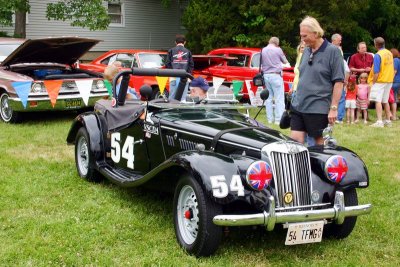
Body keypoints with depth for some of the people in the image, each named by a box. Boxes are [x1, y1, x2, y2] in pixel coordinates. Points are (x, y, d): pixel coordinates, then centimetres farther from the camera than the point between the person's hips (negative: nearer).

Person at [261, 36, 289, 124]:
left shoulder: (263, 50, 8)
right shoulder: (278, 50, -6)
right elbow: (285, 61, 7)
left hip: (266, 75, 6)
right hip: (275, 75, -5)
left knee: (269, 98, 11)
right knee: (279, 99, -4)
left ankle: (270, 119, 12)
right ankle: (278, 119, -8)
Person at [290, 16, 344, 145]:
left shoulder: (332, 51, -8)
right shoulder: (306, 51, 12)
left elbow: (338, 82, -11)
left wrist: (333, 108, -15)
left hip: (318, 109, -6)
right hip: (298, 106, 6)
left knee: (320, 143, 5)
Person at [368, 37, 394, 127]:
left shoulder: (378, 55, -16)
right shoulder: (390, 53, 8)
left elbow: (376, 72, -19)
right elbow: (393, 68, 14)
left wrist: (373, 82, -13)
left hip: (380, 81, -8)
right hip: (389, 80, 8)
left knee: (378, 101, -8)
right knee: (385, 101, 16)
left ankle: (379, 121, -17)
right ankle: (388, 121, 22)